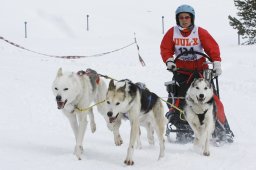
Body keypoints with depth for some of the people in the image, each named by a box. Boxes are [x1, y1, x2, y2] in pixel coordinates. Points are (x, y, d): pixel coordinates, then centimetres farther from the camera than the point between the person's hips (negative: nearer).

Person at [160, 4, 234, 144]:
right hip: (181, 71, 2)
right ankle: (184, 133, 5)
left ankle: (223, 131, 1)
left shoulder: (200, 32, -6)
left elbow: (212, 47, -10)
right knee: (178, 101, -6)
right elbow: (165, 49, -1)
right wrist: (169, 61, -17)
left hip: (200, 70, -2)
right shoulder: (172, 32, -1)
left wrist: (216, 62, -20)